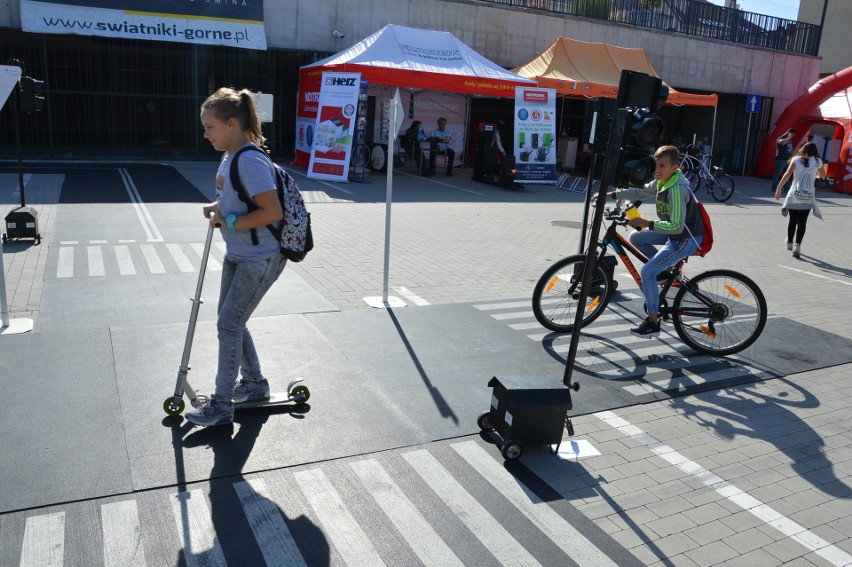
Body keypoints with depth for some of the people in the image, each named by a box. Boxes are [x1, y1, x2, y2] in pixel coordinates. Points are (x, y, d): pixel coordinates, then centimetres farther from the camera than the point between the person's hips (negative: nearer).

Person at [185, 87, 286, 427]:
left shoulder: (250, 161, -23)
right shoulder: (230, 157, 6)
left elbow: (273, 212, -28)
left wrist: (228, 222, -20)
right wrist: (217, 207, 1)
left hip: (261, 259, -10)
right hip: (237, 254, 10)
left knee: (229, 325, -4)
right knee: (230, 321, 16)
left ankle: (222, 404, 10)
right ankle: (254, 383, 34)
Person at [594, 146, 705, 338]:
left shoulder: (677, 190, -28)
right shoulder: (661, 182, -1)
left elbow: (676, 226, -32)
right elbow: (639, 192, 14)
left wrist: (647, 223, -28)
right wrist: (611, 194, 8)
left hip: (686, 239, -10)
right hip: (675, 233, 10)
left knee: (647, 272, -16)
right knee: (635, 237, 12)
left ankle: (653, 322, -5)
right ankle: (667, 269, 20)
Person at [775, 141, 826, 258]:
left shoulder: (796, 159, 2)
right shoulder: (817, 161, 4)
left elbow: (788, 173, -12)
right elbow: (823, 176, 19)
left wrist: (779, 188, -16)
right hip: (808, 197, 0)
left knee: (792, 220, 15)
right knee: (802, 222, -1)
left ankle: (789, 243, 28)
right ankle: (797, 245, -14)